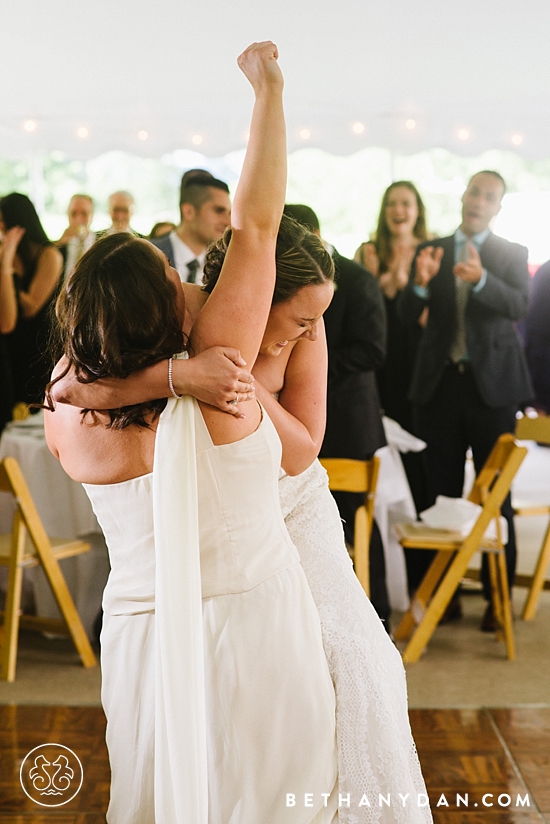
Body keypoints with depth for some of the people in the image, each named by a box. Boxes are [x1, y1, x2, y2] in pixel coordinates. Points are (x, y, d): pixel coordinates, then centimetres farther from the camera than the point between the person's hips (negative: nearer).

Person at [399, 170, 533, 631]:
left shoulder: (511, 255, 3)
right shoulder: (430, 251, 8)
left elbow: (518, 307, -15)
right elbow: (409, 316, 0)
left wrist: (480, 278, -33)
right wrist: (420, 283, -21)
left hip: (492, 384, -2)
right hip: (440, 384, 2)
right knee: (441, 494, 6)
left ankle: (499, 597, 9)